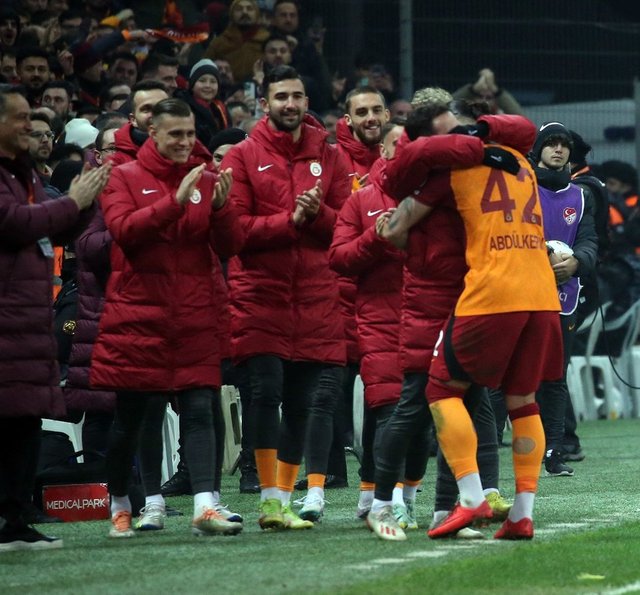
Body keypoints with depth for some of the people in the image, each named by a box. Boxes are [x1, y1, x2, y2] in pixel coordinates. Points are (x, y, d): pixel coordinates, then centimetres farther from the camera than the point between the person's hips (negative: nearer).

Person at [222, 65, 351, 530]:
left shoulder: (328, 156, 11)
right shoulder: (244, 156, 3)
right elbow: (235, 228, -5)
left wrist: (318, 213, -12)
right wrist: (290, 220, -15)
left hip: (315, 297, 3)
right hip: (260, 294, -3)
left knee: (302, 402, 4)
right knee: (266, 390, -12)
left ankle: (283, 497, 14)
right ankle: (270, 497, -7)